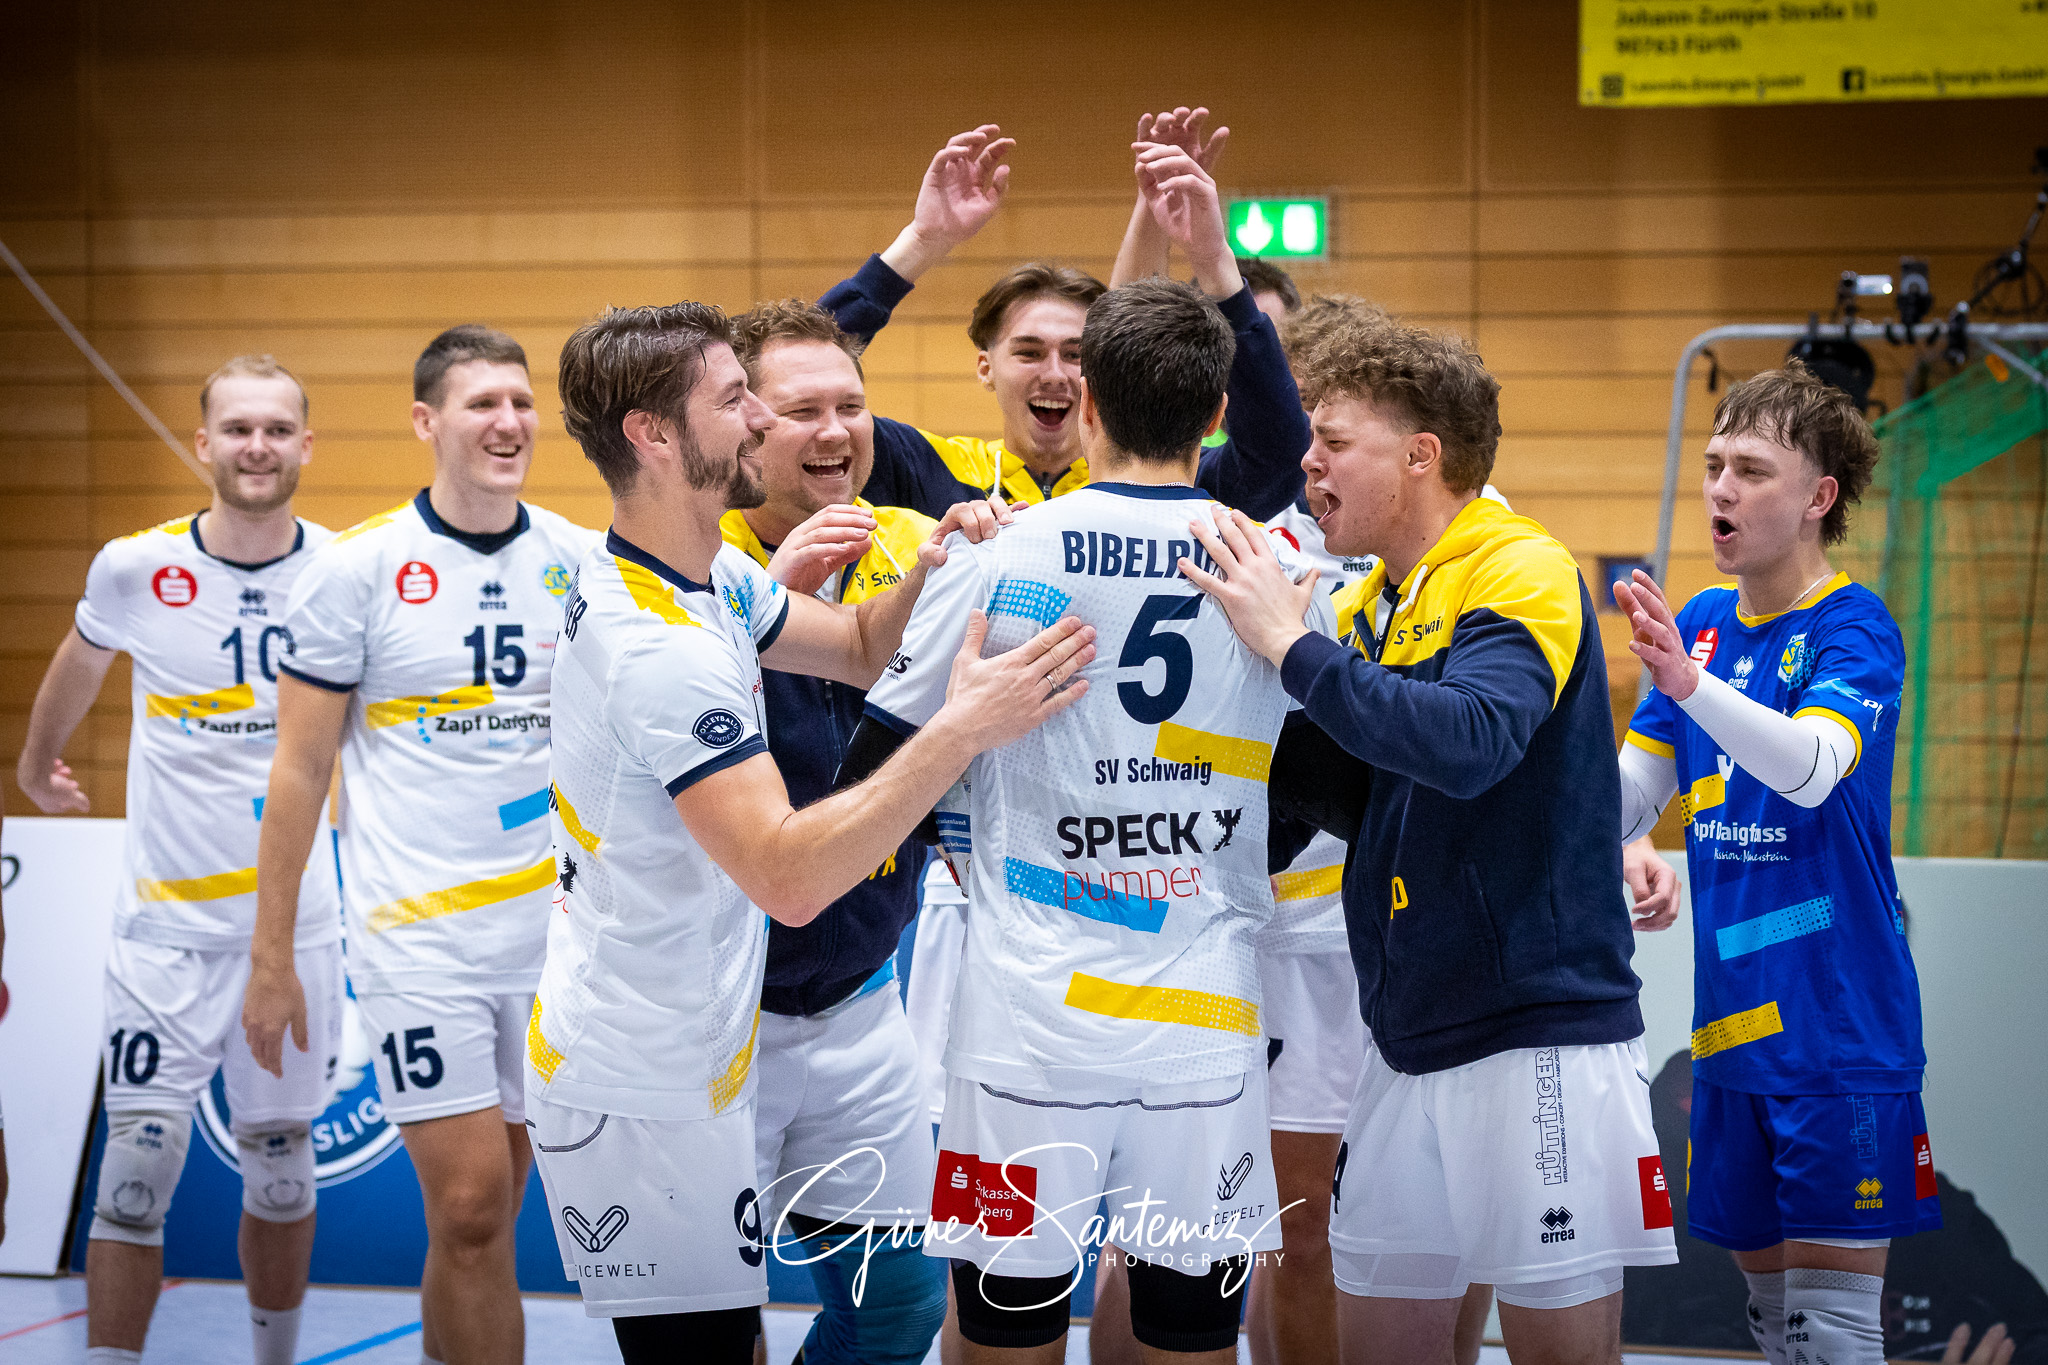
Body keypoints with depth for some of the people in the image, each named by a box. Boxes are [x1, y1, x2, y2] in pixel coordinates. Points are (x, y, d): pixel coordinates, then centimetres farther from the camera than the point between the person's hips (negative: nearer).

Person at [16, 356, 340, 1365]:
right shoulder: (134, 569, -6)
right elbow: (77, 669, 17)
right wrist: (36, 764, 31)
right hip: (165, 928, -2)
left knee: (280, 1174, 12)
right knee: (135, 1177, -7)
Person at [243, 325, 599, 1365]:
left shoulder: (576, 561, 4)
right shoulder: (356, 568, -4)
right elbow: (301, 768, -1)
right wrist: (271, 957, -2)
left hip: (551, 924, 4)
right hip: (416, 936, -3)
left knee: (487, 1207, 8)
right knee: (470, 1207, -9)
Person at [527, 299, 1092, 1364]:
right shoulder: (660, 647, -26)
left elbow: (858, 649, 16)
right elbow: (787, 877, -31)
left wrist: (931, 569, -6)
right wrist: (964, 730, -31)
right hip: (643, 1091, -10)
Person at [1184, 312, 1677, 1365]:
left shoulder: (1522, 570, -12)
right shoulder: (1372, 602, 12)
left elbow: (1468, 743, -30)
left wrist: (1295, 647, -25)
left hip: (1541, 1037, -8)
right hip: (1407, 1042, 8)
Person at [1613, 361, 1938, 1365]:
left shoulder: (1853, 628, -10)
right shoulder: (1700, 625, 10)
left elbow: (1812, 768, -31)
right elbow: (1620, 807, 13)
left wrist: (1688, 682, -45)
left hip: (1840, 1031, -6)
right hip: (1730, 1030, 6)